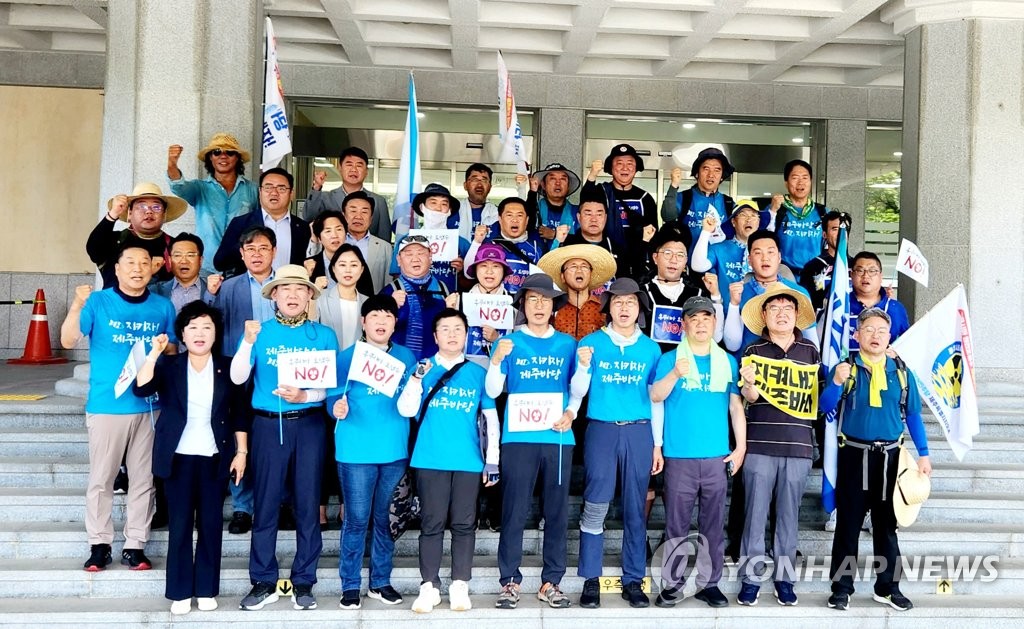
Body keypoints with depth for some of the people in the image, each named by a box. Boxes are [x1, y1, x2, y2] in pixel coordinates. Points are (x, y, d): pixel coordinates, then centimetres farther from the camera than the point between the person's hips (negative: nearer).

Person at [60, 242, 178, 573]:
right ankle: (99, 545, 15)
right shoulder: (98, 301, -2)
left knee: (143, 479, 6)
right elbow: (68, 341, -12)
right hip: (107, 404, -2)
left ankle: (135, 545, 15)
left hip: (149, 405, 2)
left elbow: (174, 350, 13)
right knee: (101, 478, 4)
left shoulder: (163, 306, 6)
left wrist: (167, 348, -10)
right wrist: (77, 306, -27)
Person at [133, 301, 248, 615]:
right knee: (179, 525, 4)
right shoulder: (169, 366, 3)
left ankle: (207, 589, 17)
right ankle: (180, 592, 14)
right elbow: (141, 389, -14)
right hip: (179, 457, 0)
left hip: (215, 458, 0)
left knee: (211, 525, 5)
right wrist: (154, 353, -21)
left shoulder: (227, 368, 3)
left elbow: (239, 414, 6)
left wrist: (241, 452, 1)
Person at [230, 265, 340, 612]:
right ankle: (264, 582, 15)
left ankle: (303, 583, 14)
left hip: (309, 424, 0)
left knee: (307, 503, 4)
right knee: (266, 504, 4)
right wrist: (249, 342, -17)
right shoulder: (260, 332, 4)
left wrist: (304, 396, -16)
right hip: (268, 425, 0)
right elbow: (237, 377, -5)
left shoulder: (324, 335, 3)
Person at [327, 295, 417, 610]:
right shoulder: (347, 356, 0)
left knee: (385, 519, 11)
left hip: (395, 450, 3)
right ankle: (350, 585, 14)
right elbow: (334, 398, -5)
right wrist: (337, 409, -26)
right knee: (356, 520, 1)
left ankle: (381, 582, 24)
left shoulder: (406, 357, 9)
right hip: (356, 451, -3)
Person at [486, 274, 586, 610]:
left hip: (558, 438, 2)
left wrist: (571, 413, -4)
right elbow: (492, 391, 1)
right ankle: (510, 581, 7)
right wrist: (497, 360, -15)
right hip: (518, 437, -2)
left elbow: (577, 389, 14)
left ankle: (551, 581, 15)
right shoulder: (509, 342, 6)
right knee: (514, 511, -1)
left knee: (556, 512, 6)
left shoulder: (566, 343, 11)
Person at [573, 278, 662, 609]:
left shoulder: (650, 348, 9)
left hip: (639, 432, 2)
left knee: (635, 509, 6)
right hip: (601, 430, -2)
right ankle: (591, 580, 9)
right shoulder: (591, 342, 3)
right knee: (595, 507, -1)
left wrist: (657, 444, 9)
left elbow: (656, 399, 12)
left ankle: (633, 580, 16)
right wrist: (584, 366, -18)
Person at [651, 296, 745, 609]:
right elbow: (655, 397, -10)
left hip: (717, 456, 2)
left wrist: (741, 446, 4)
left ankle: (709, 583, 16)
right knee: (676, 524, 2)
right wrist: (675, 374, -27)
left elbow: (736, 406, 12)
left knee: (713, 525, 7)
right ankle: (672, 584, 10)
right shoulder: (669, 359, 3)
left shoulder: (727, 361, 10)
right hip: (679, 456, -2)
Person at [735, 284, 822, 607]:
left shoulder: (810, 350, 9)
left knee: (789, 513, 8)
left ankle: (783, 577, 19)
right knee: (756, 511, 2)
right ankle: (751, 577, 11)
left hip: (798, 445, 2)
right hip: (760, 444, -1)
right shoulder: (753, 351, 4)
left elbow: (819, 394, 15)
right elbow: (750, 397, -5)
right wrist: (749, 383, -27)